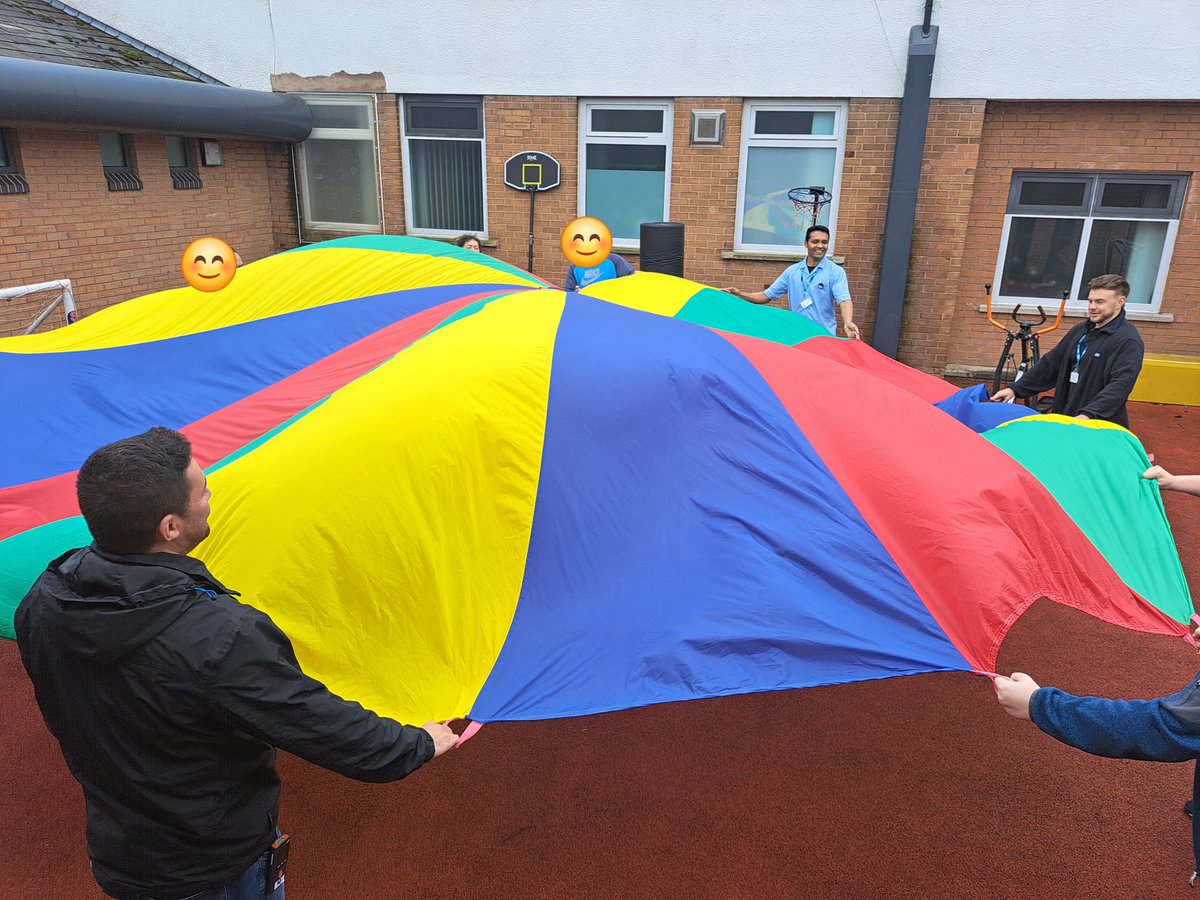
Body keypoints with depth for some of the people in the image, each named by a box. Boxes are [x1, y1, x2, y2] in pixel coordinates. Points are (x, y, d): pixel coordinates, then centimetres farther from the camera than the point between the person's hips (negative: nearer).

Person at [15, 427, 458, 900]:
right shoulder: (221, 639, -39)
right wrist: (422, 743, -11)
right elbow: (328, 730, -29)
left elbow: (61, 717, 3)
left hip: (113, 857, 6)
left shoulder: (40, 604, -16)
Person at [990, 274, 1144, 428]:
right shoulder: (1080, 330, 11)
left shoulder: (1128, 341, -14)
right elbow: (1051, 363, 14)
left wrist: (1088, 415, -39)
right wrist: (1015, 389, 5)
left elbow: (1120, 384, -26)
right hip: (1065, 420, 7)